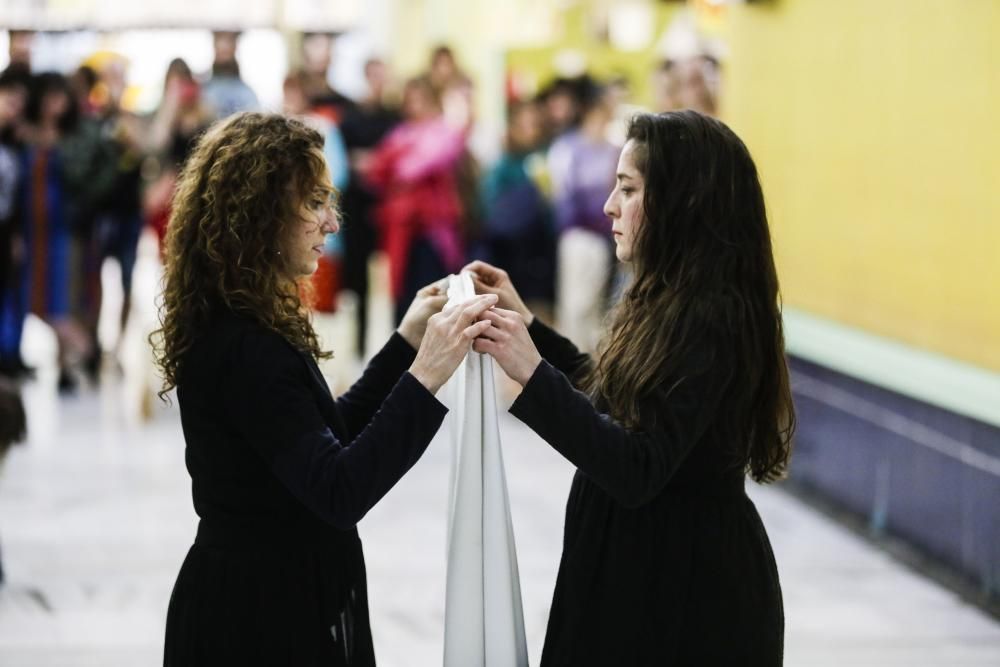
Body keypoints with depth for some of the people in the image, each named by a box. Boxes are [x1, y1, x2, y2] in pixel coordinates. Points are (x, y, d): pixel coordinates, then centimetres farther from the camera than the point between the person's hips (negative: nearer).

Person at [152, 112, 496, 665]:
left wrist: (407, 343, 9)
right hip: (261, 618, -10)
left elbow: (328, 434, 14)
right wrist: (424, 379, -32)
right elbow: (339, 492, -28)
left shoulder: (236, 328, 8)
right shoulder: (243, 347, -22)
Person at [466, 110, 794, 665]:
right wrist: (526, 323, 13)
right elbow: (610, 398, 20)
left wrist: (532, 374, -31)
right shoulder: (672, 302, 8)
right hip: (644, 570, 9)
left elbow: (638, 471, -27)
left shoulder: (711, 320, -22)